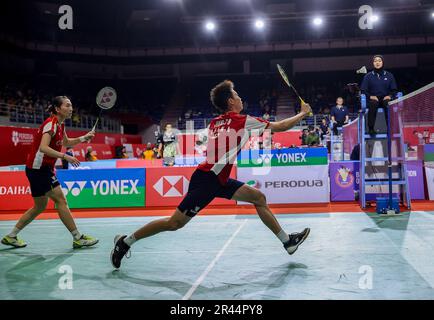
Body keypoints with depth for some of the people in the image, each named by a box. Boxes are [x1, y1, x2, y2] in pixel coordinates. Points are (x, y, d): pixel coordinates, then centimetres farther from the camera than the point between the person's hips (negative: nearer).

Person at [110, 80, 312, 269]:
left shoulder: (215, 122, 11)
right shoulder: (242, 120, -10)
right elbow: (280, 127, -3)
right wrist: (303, 113, 11)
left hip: (219, 180, 10)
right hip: (206, 180, -10)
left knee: (258, 197, 7)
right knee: (174, 223, -3)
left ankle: (287, 241, 15)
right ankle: (126, 241, 11)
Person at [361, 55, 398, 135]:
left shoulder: (389, 75, 13)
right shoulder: (368, 76, 10)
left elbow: (394, 90, 13)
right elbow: (363, 90, 6)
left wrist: (390, 96, -9)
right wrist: (370, 96, -12)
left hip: (385, 99, 1)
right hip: (373, 99, -1)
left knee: (388, 104, -35)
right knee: (373, 104, -37)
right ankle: (371, 128, -33)